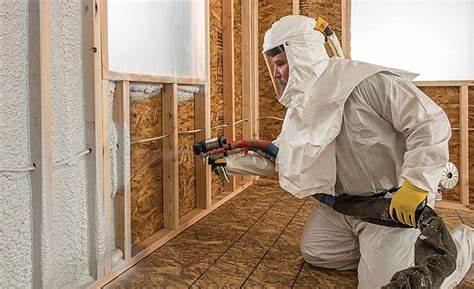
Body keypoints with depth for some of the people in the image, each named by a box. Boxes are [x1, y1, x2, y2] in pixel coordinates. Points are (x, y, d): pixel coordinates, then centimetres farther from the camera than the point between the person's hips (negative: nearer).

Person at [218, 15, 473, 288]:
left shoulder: (368, 81, -23)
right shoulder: (301, 108, 4)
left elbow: (431, 122, -25)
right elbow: (277, 157, 13)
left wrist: (415, 185, -30)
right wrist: (231, 161, 10)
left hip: (395, 203, -8)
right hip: (342, 203, 8)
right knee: (314, 251, 11)